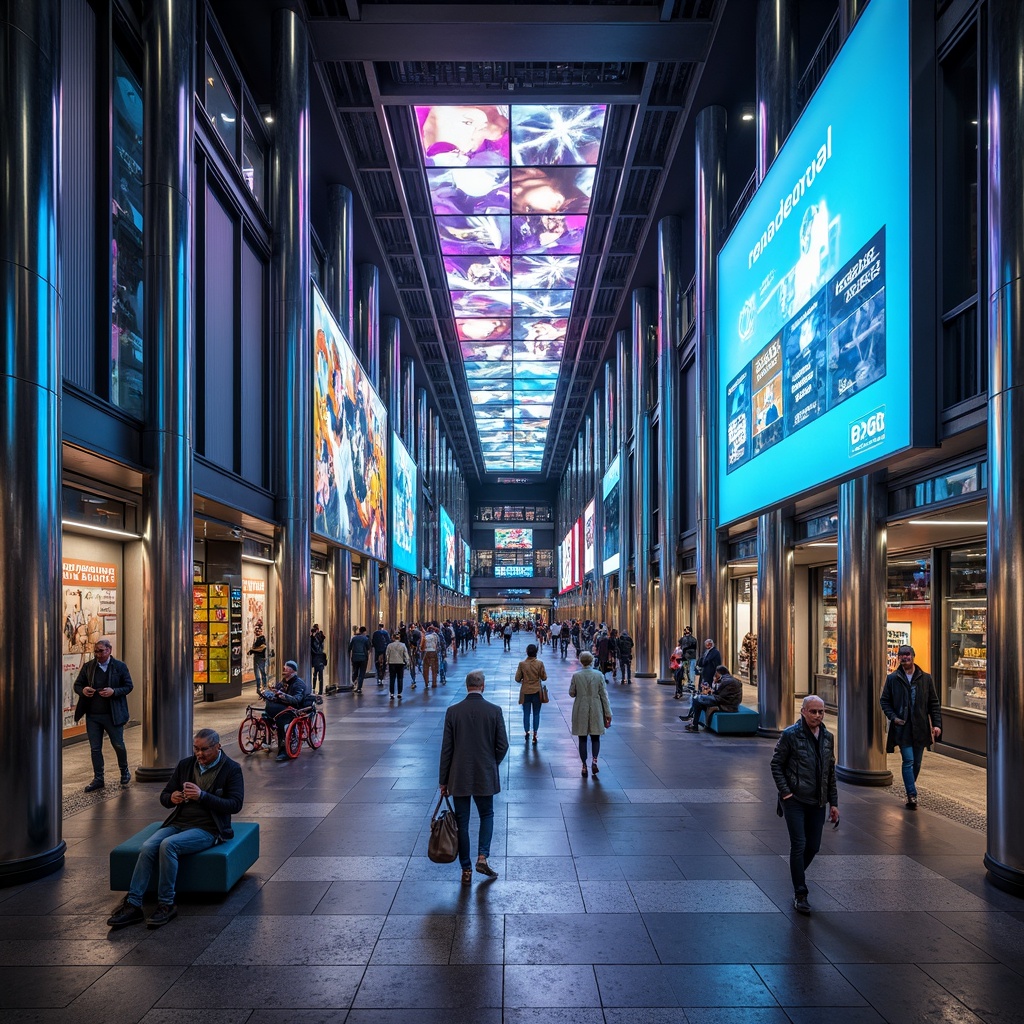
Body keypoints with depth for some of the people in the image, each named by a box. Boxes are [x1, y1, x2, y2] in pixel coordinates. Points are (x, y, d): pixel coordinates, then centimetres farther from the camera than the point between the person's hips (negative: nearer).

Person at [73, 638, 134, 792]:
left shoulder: (120, 666, -1)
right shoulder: (88, 667, 6)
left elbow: (129, 686, -1)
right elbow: (77, 685, 11)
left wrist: (114, 691, -19)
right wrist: (83, 690, -13)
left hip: (113, 714, -3)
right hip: (92, 715, 3)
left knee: (118, 745, 6)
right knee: (95, 748, 6)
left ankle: (125, 772, 28)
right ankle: (98, 779, 16)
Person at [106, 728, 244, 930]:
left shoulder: (232, 769, -3)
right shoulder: (185, 765, 12)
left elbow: (235, 805, -12)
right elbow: (164, 797, 17)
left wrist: (202, 796, -21)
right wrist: (172, 798, -9)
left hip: (206, 829, -5)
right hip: (177, 823, 5)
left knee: (168, 844, -30)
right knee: (148, 847, -22)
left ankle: (166, 905, -21)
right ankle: (132, 905, -20)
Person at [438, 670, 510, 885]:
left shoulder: (453, 712, -6)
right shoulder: (494, 711, -7)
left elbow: (446, 748, -4)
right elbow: (502, 745, -5)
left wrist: (443, 781, 4)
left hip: (459, 777, 0)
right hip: (485, 776, 0)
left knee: (462, 821, 10)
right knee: (487, 815, 21)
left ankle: (466, 870, 14)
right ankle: (482, 857, 6)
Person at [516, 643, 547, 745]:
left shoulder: (522, 664, -9)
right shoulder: (539, 663, -10)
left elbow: (517, 679, -5)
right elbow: (544, 677, -5)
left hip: (525, 692, 0)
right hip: (536, 692, 0)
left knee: (526, 713, 10)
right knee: (536, 713, 8)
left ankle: (527, 731, 6)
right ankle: (535, 734, 4)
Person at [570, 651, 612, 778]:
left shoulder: (576, 676, -9)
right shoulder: (599, 675, -6)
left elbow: (571, 693, 0)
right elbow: (603, 695, -3)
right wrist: (608, 713, 2)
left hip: (581, 711, -1)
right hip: (596, 711, 1)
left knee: (582, 739, 8)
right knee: (595, 738, 13)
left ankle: (584, 766, 8)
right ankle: (594, 760, -7)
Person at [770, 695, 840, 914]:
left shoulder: (828, 738, 7)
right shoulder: (790, 735, -10)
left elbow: (831, 772, 13)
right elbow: (776, 764, -5)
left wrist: (833, 803, 11)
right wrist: (785, 792, -12)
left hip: (817, 802, 5)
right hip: (795, 800, -5)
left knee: (814, 846, 10)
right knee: (799, 845, -6)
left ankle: (798, 873, 38)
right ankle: (800, 894, 5)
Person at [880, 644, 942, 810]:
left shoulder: (925, 678, 4)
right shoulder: (892, 678, 1)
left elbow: (934, 703, 5)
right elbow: (884, 700, 7)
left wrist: (937, 724, -4)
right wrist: (893, 717, -8)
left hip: (920, 728, 2)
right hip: (902, 727, -2)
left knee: (917, 763, 10)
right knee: (908, 761, -9)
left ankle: (910, 790, 27)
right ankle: (912, 794, -3)